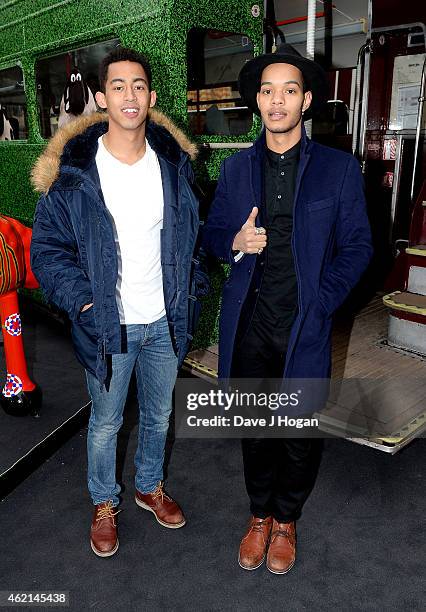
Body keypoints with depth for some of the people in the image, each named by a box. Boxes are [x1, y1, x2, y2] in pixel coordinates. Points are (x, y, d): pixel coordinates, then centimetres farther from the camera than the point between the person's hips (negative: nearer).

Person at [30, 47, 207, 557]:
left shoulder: (174, 161, -2)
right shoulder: (73, 171, -13)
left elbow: (191, 229, 11)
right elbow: (47, 247, -7)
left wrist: (189, 283, 2)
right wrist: (82, 301, -17)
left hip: (164, 321, 3)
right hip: (108, 324, -3)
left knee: (159, 414, 21)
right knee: (105, 422, 15)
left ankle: (150, 487, 48)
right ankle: (104, 504, 42)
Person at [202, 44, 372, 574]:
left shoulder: (339, 168, -1)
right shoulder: (236, 168, 7)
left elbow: (357, 246, 0)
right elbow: (212, 233, 12)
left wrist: (319, 302, -12)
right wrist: (234, 243, -11)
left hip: (305, 326, -2)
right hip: (248, 324, 2)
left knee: (301, 432, 12)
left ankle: (286, 520, 38)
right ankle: (259, 515, 39)